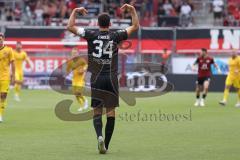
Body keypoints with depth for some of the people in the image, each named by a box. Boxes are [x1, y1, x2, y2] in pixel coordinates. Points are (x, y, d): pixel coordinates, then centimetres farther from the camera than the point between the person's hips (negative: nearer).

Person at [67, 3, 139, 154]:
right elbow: (135, 27, 9)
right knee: (111, 112, 5)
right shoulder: (115, 36, 0)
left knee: (97, 112, 5)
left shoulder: (92, 35, -2)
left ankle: (100, 136, -21)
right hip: (112, 79, 0)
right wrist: (132, 10, 16)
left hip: (97, 79, 0)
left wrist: (75, 11, 12)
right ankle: (106, 145, 3)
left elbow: (70, 27, 1)